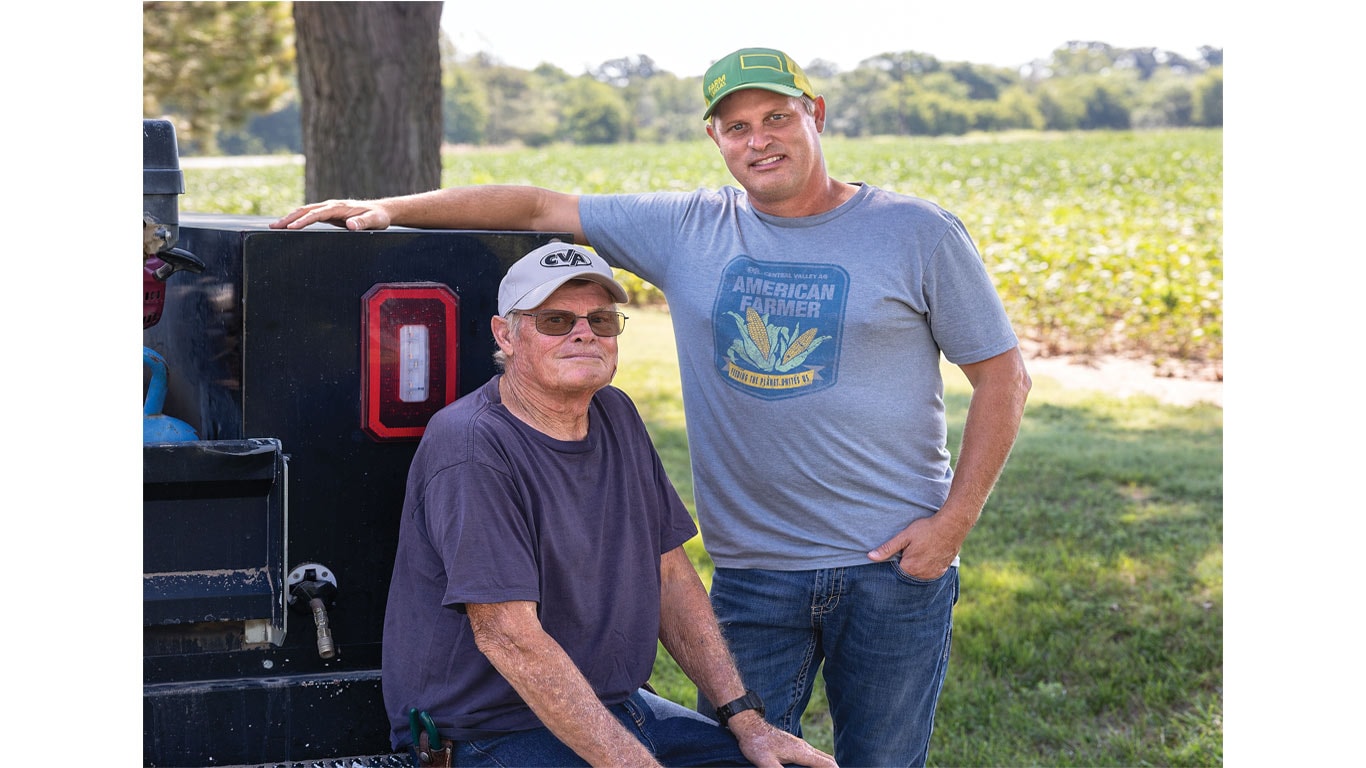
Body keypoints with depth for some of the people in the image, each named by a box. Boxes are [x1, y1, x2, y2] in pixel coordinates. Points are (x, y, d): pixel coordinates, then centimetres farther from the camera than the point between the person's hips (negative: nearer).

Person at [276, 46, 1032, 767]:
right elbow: (537, 208, 8)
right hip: (752, 571, 2)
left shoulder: (919, 233, -1)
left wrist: (955, 519, -6)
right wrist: (388, 209, 1)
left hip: (894, 563, -2)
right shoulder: (689, 231, 5)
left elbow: (1003, 375, 2)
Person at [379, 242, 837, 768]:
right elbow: (508, 636, -24)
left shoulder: (616, 415, 10)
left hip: (620, 707, 8)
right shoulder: (469, 448, -17)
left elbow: (671, 576, 12)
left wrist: (746, 719, 2)